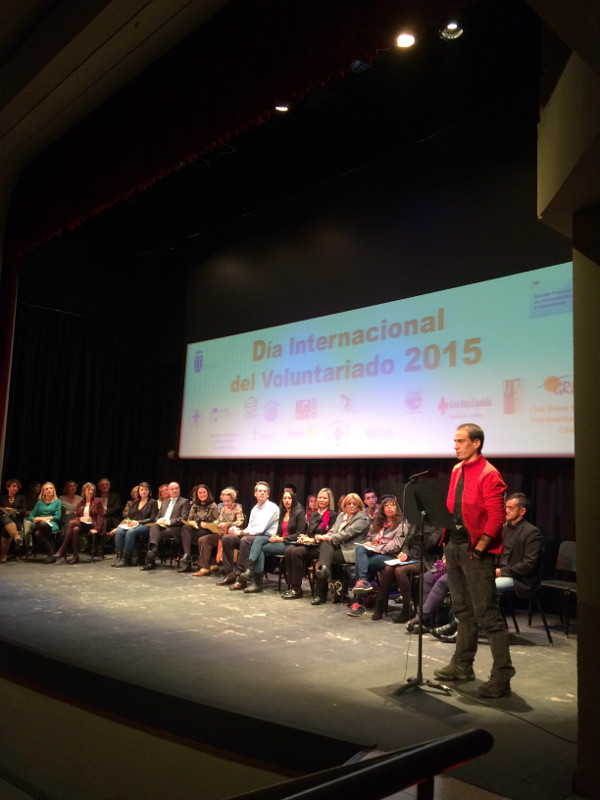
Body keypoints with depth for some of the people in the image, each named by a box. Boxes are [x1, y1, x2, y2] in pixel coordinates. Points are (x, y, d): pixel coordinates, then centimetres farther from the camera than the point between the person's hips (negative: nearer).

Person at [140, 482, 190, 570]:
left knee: (152, 533, -31)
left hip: (174, 528, -5)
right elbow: (158, 516, 27)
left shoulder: (184, 501, 10)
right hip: (162, 526, 5)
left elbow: (184, 518, -3)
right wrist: (158, 520, 1)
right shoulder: (164, 502, 30)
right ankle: (154, 548, -47)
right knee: (153, 526, -31)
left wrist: (169, 522, -15)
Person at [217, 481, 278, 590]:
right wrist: (238, 530, -3)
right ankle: (230, 574, -5)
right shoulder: (254, 509, 19)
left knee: (245, 540, -36)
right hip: (252, 536, 8)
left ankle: (241, 578, -34)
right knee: (227, 538, -5)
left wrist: (241, 532, -13)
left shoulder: (272, 508, -7)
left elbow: (260, 529, -17)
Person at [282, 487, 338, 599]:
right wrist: (303, 537, 2)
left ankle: (297, 589, -24)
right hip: (308, 544, 7)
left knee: (296, 552, -31)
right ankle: (290, 586, -20)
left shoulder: (333, 515, 1)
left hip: (320, 547, -6)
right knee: (289, 551, -25)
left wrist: (313, 540, -15)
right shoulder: (314, 514, 24)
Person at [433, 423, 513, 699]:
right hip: (455, 545, 8)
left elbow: (496, 516, -16)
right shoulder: (457, 470, 13)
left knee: (487, 613, -6)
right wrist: (451, 539, 11)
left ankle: (501, 676, 1)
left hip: (476, 550, -8)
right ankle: (462, 665, 29)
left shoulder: (488, 474, -12)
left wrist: (480, 547, -19)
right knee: (463, 609, 17)